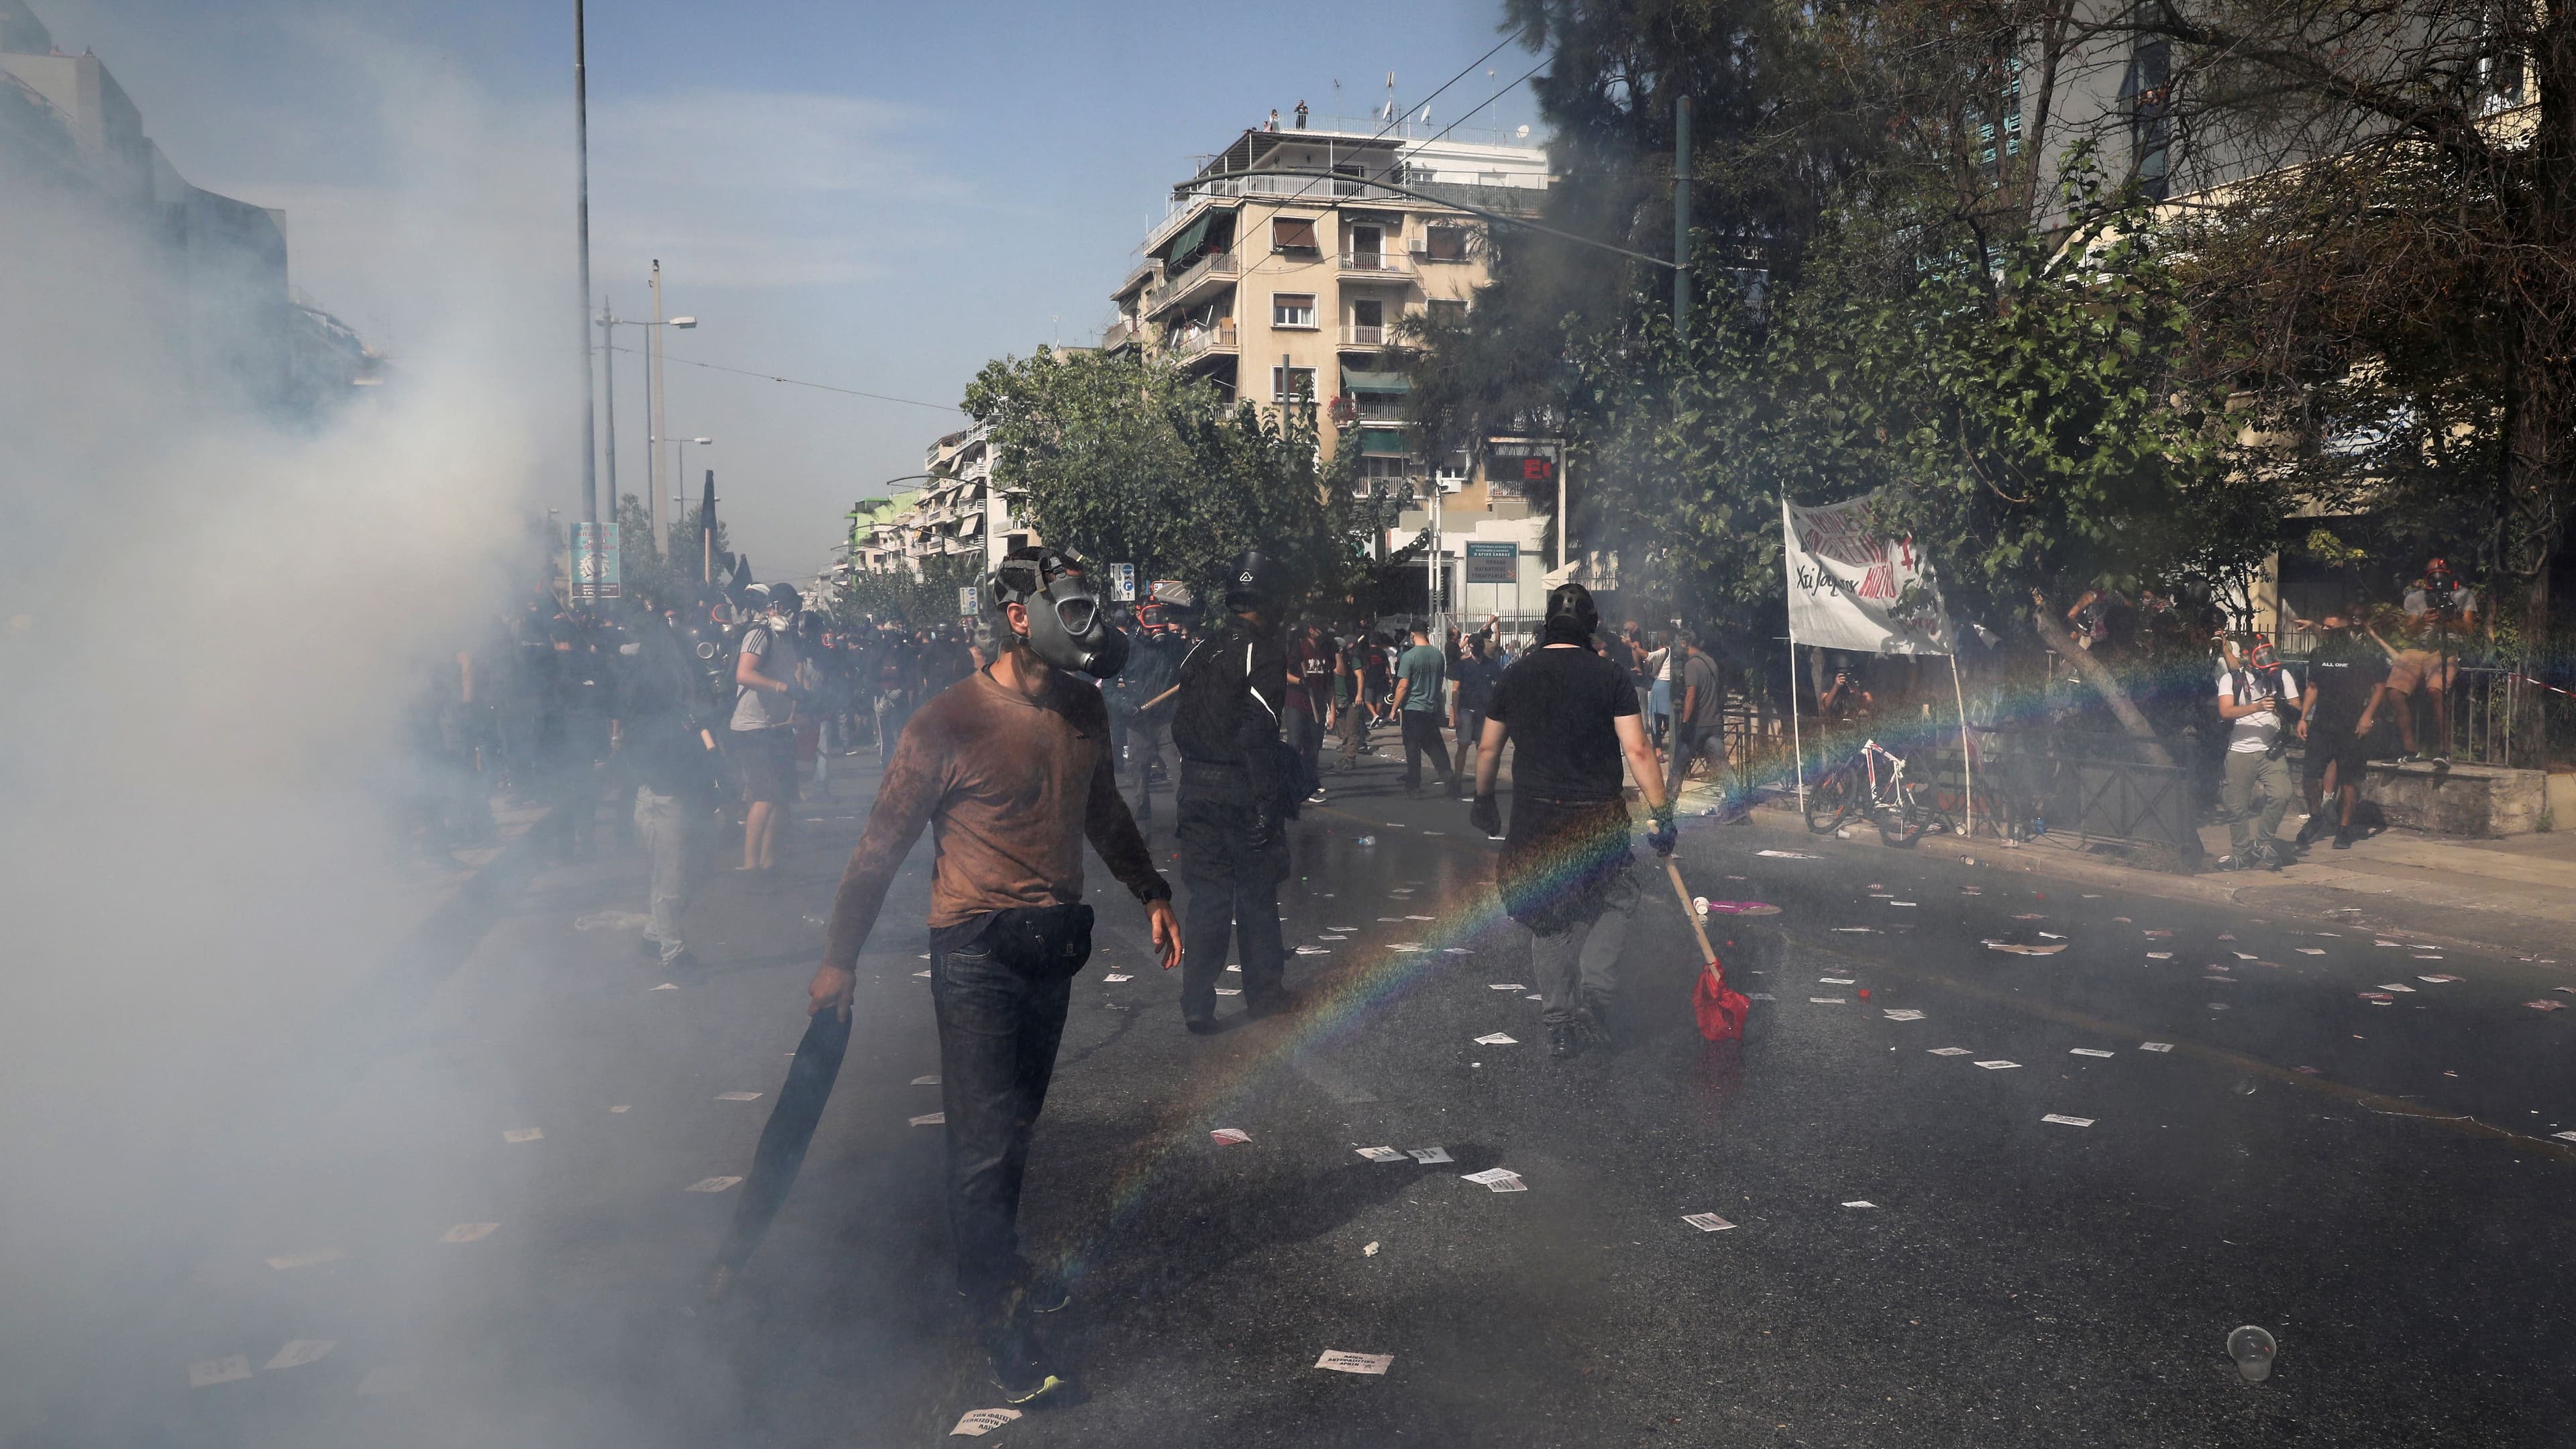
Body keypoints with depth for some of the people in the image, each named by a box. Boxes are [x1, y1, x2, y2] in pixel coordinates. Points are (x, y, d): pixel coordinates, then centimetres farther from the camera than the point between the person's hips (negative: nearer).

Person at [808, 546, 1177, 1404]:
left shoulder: (1083, 711, 4)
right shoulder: (948, 728, -16)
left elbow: (1104, 813, 21)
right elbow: (881, 850, -9)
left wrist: (1151, 893, 20)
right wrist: (839, 959, -5)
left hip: (1053, 947, 6)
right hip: (977, 953, -6)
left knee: (1018, 1123, 18)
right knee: (986, 1137, -2)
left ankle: (999, 1264, 39)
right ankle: (999, 1318, 12)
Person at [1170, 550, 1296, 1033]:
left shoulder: (1201, 651, 9)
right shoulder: (1265, 652, -12)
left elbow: (1181, 724, 11)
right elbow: (1259, 733, -19)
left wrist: (1193, 773, 16)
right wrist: (1267, 803, -17)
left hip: (1197, 786, 5)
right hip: (1243, 789, -5)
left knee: (1207, 894, 9)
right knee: (1257, 893, 10)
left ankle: (1197, 1006, 8)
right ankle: (1262, 993, 22)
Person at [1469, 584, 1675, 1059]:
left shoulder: (1515, 676, 3)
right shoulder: (1610, 676, -7)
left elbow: (1488, 748, 10)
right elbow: (1637, 751, -12)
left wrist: (1483, 798, 24)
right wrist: (1661, 813, -8)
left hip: (1534, 818, 3)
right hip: (1598, 817, -2)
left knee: (1547, 918, 14)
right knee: (1614, 899, 19)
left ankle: (1560, 1021, 17)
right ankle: (1596, 991, 1)